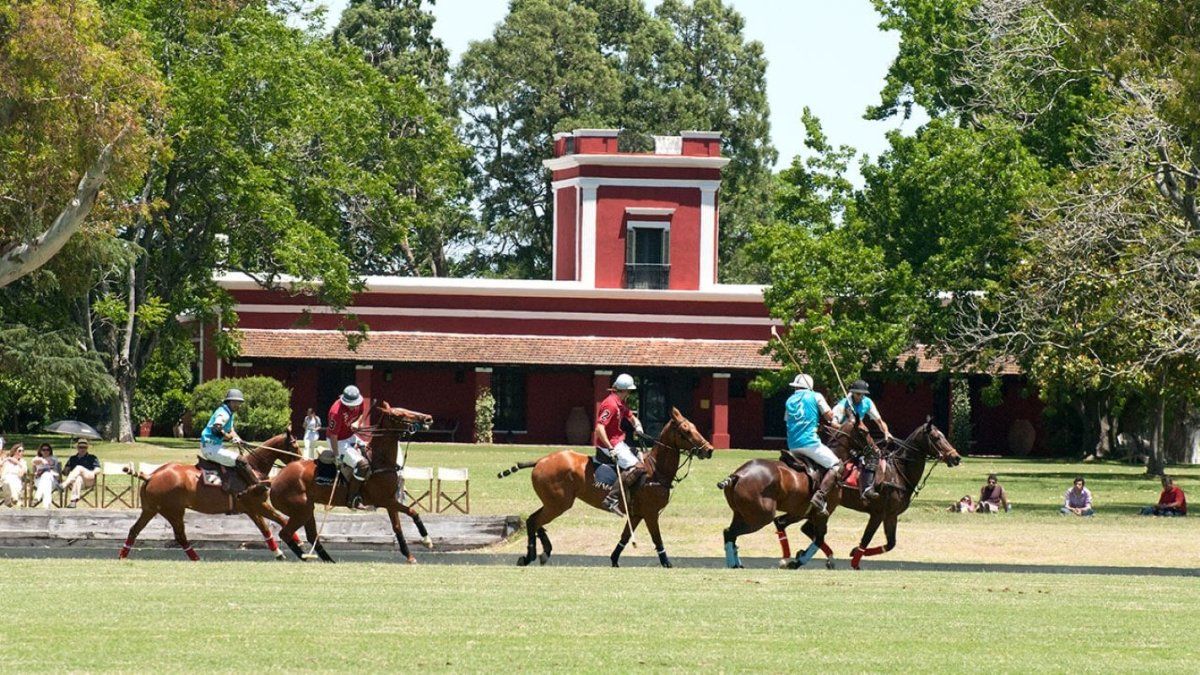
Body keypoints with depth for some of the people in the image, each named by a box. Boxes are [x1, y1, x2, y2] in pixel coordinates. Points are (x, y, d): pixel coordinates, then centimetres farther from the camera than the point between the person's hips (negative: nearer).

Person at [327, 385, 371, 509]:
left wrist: (357, 422, -12)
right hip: (339, 442, -9)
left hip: (351, 437, 9)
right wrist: (337, 457, -25)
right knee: (362, 464, -23)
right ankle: (352, 500, -15)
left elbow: (362, 413, 13)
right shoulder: (336, 412, -32)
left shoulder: (359, 402, -10)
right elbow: (333, 436, -27)